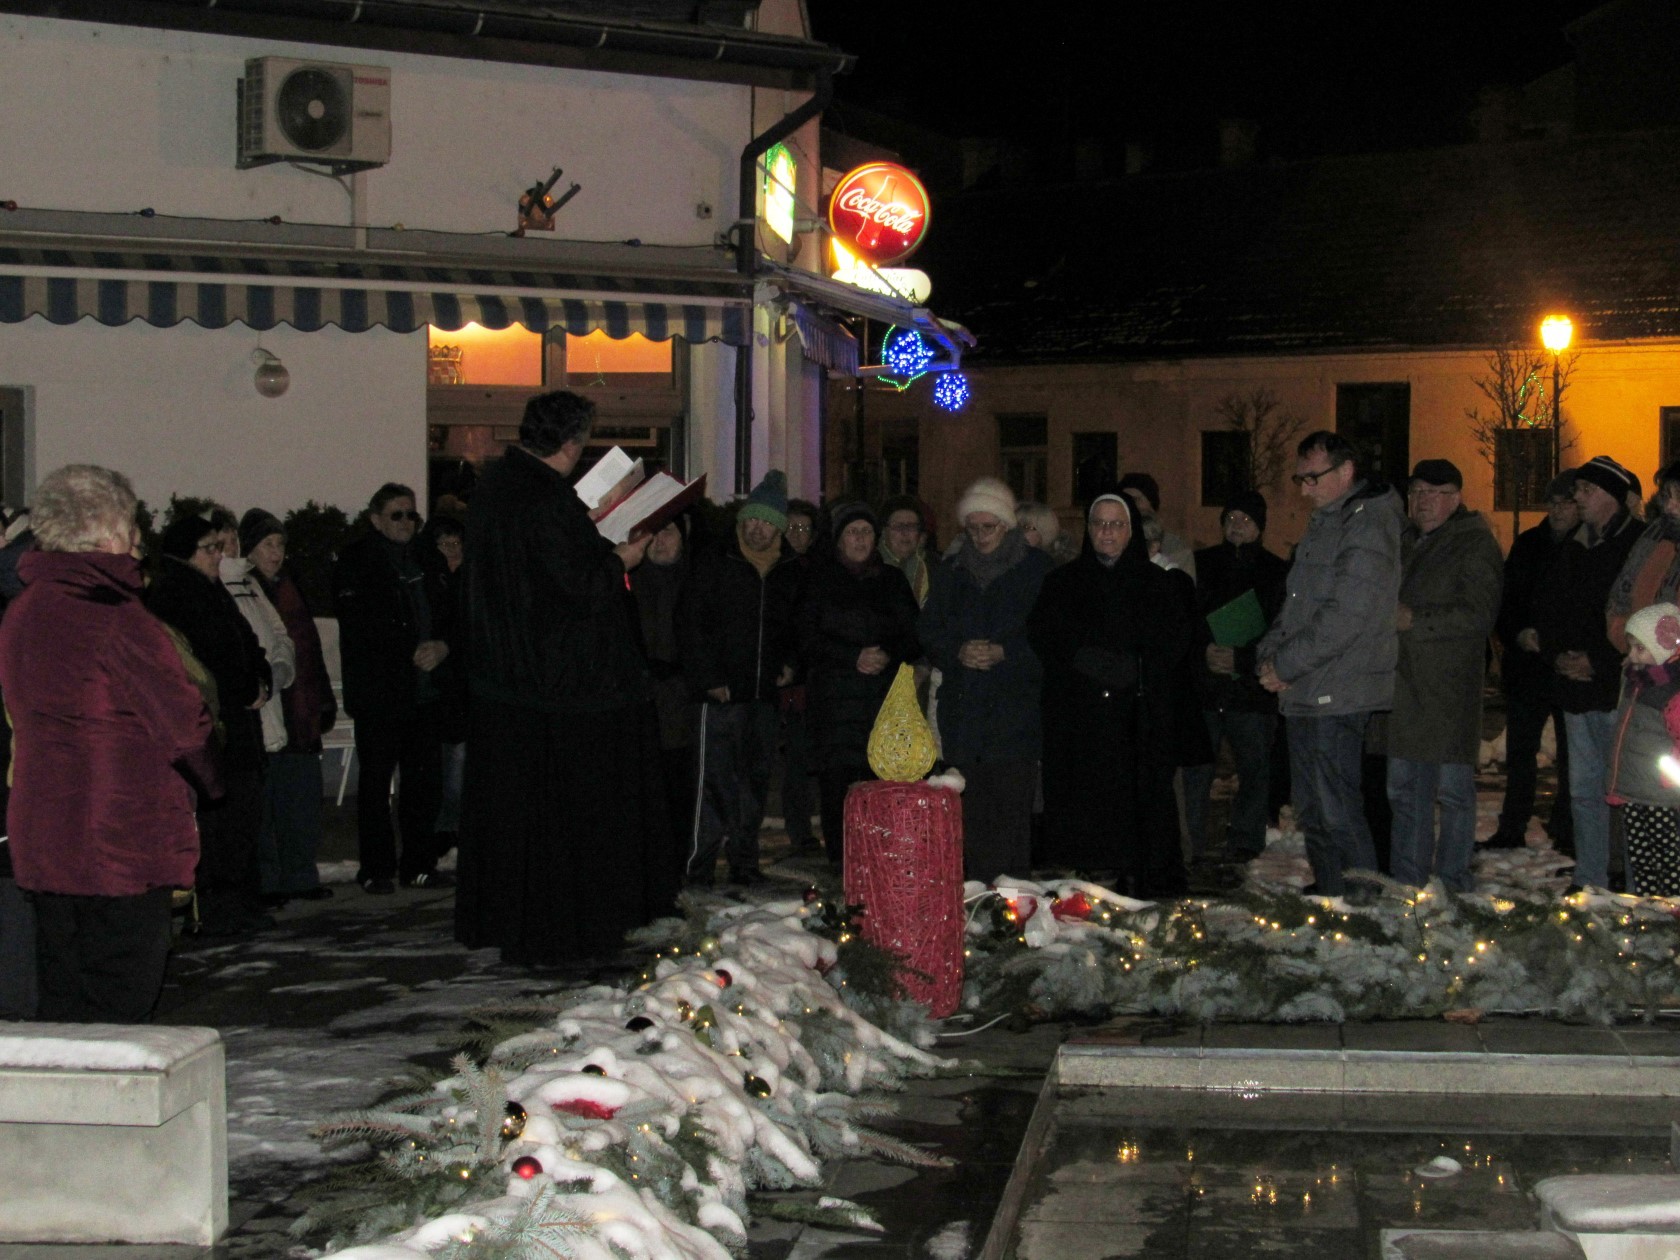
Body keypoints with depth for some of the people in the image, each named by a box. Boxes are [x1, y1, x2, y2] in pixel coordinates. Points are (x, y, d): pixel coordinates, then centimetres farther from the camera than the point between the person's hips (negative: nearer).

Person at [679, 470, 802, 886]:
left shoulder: (790, 570, 12)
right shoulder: (715, 563, 0)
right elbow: (691, 623, -2)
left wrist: (790, 664, 5)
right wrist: (708, 678, -9)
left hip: (766, 694, 4)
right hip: (723, 693, -4)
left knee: (755, 779, 9)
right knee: (716, 781, -8)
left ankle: (745, 863, 18)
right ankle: (699, 867, -5)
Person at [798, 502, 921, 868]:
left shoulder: (892, 579, 17)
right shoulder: (820, 580, 10)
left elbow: (915, 636, 14)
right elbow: (809, 639, 2)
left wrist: (888, 656, -6)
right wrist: (854, 657, -9)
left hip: (885, 698, 1)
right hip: (835, 697, -1)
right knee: (837, 783, -8)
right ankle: (840, 864, -4)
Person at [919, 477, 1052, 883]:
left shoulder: (1037, 568, 4)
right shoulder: (950, 571, 15)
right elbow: (928, 632, 13)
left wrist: (1003, 652, -13)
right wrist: (958, 652, -7)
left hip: (1016, 708, -3)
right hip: (962, 708, 3)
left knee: (1013, 801, -8)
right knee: (970, 806, 0)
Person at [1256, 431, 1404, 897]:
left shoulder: (1367, 526, -13)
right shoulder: (1324, 522, 18)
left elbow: (1345, 618, -21)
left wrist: (1285, 665, -15)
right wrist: (1269, 653, 3)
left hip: (1337, 696, -10)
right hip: (1306, 695, 10)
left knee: (1336, 811, -9)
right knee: (1312, 810, 15)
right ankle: (1326, 893, 25)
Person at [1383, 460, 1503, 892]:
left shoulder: (1475, 545, -4)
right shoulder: (1405, 543, 18)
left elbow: (1478, 614, -15)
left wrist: (1415, 620, -17)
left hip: (1449, 689, -7)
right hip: (1402, 682, 7)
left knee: (1452, 787, -2)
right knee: (1403, 787, 11)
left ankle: (1453, 881, 6)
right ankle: (1407, 877, 20)